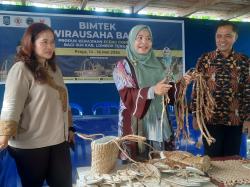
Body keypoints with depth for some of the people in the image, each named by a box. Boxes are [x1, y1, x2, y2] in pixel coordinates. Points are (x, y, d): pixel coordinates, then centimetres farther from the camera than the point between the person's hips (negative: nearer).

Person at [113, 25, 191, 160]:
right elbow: (127, 96, -15)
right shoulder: (123, 66, -3)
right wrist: (152, 91, -29)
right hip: (136, 125, -4)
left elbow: (169, 93, 14)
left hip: (159, 123, 5)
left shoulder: (158, 65, 10)